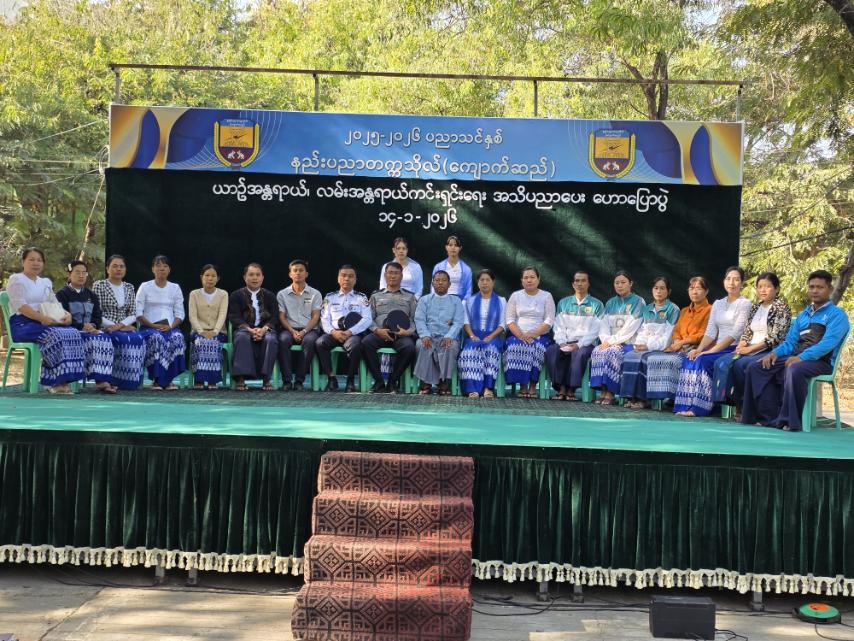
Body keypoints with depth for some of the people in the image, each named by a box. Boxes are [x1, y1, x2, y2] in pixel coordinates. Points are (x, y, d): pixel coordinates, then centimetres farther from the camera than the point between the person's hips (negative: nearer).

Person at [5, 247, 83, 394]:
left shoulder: (46, 282, 25)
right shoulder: (16, 279, 4)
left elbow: (55, 303, 16)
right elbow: (21, 306, -11)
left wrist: (66, 314, -8)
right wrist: (42, 318, -26)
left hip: (45, 322, 6)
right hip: (22, 323, -6)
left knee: (73, 333, -24)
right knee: (54, 335, -35)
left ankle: (63, 379, -27)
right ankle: (55, 381, -29)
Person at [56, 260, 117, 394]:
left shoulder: (91, 295, 22)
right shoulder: (62, 294, 6)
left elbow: (98, 316, 13)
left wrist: (92, 326, -10)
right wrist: (82, 326, -18)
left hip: (91, 329, 4)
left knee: (105, 338, -28)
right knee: (92, 339, -33)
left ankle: (104, 379, -39)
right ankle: (100, 380, -39)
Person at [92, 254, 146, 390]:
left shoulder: (129, 287, 16)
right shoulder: (99, 285, 3)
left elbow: (133, 314, 9)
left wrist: (120, 325, -12)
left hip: (124, 328, 4)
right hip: (104, 328, -4)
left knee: (138, 338, -29)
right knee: (126, 339, -33)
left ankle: (131, 380, -23)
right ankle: (119, 380, -24)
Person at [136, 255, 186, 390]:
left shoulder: (175, 288, 15)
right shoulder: (145, 287, 9)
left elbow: (180, 313, 8)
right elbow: (138, 313, 1)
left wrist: (171, 326, -11)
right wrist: (153, 325, -12)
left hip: (170, 327, 2)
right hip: (149, 326, -2)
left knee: (177, 338, -33)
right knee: (156, 338, -37)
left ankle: (168, 379, -25)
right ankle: (157, 379, -28)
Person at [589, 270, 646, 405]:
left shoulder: (638, 302, 1)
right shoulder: (610, 303, 19)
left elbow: (630, 328, -9)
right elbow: (604, 324, 9)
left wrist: (611, 341, -13)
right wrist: (606, 340, -11)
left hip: (629, 343, -5)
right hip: (611, 342, 5)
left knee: (611, 352, -33)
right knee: (597, 351, -26)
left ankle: (610, 393, -30)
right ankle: (603, 391, -28)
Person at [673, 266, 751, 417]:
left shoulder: (744, 304, -2)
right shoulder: (717, 304, 17)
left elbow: (735, 334, -13)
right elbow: (710, 332, 10)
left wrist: (710, 351, -21)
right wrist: (699, 349, -9)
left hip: (734, 349, -5)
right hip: (718, 349, 6)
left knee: (703, 360, -29)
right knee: (689, 359, -22)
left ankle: (699, 408, -26)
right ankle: (687, 405, -25)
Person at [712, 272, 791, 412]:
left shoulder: (781, 307, -2)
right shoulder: (755, 308, 19)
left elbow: (775, 337, -12)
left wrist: (750, 349, -16)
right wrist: (741, 347, -5)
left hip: (770, 351, -6)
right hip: (751, 351, 7)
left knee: (740, 364, -32)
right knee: (721, 363, -19)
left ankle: (743, 404, -16)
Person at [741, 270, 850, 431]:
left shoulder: (837, 314, 2)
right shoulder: (802, 315, 24)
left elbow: (828, 343, -15)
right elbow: (790, 342, 20)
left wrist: (802, 357, -27)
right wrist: (775, 352, -3)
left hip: (821, 362, -7)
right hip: (797, 358, 7)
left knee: (794, 370, -40)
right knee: (755, 367, -12)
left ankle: (790, 421, -30)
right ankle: (770, 417, -17)